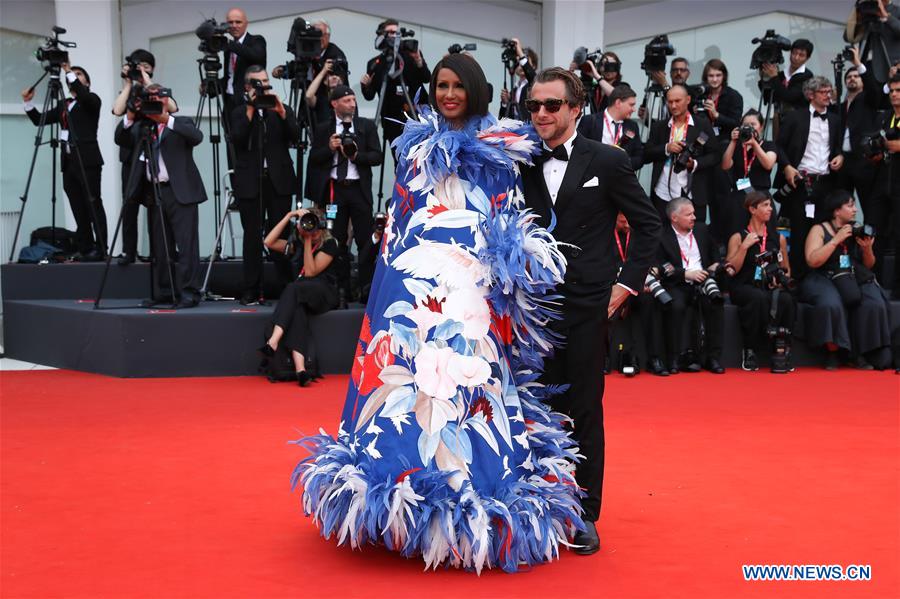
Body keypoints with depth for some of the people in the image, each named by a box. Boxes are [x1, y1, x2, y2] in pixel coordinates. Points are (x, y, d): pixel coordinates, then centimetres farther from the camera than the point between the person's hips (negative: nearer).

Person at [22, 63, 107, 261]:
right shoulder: (63, 105, 21)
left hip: (87, 161, -6)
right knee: (78, 208, 4)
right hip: (68, 162, 6)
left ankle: (100, 250, -9)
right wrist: (28, 103, 4)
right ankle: (84, 249, 5)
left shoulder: (92, 100, 4)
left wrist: (70, 72, -19)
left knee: (93, 205, -8)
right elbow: (40, 120, 19)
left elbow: (84, 96, -19)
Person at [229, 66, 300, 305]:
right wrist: (250, 109, -10)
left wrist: (281, 112, -11)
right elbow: (237, 139, -9)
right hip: (250, 183, -1)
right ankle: (251, 291, 3)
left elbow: (295, 136, -2)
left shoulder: (283, 109, 14)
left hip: (279, 181, 1)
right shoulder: (239, 113, 10)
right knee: (253, 236, 0)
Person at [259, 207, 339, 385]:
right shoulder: (298, 243, 14)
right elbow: (269, 242, 2)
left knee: (293, 289, -33)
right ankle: (300, 368, -52)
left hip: (325, 293, -3)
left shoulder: (329, 244, -1)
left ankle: (273, 342, -46)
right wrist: (289, 216, -1)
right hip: (302, 295, 3)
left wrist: (308, 241, -9)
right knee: (297, 307, -34)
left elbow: (310, 271, -9)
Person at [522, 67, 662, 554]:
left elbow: (647, 223, 5)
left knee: (585, 409, 3)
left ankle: (585, 514, 13)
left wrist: (628, 281, -1)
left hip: (586, 304, -2)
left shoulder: (607, 161, -1)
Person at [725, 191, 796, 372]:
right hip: (745, 287, -3)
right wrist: (745, 246, -10)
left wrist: (782, 279, 3)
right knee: (759, 298, -37)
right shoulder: (738, 238, 5)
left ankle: (782, 352, -24)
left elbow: (786, 269, 25)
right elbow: (731, 270, -5)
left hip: (772, 287, 3)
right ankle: (750, 352, -24)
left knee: (785, 299, -32)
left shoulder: (778, 238, 16)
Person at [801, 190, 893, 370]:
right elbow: (812, 261, -14)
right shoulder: (819, 229, 2)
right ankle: (833, 352, -18)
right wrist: (836, 240, -14)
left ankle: (861, 354, -13)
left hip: (855, 280, 4)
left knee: (875, 305, -25)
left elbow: (868, 266, 19)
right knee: (831, 305, -36)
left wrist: (867, 249, -2)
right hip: (825, 279, -4)